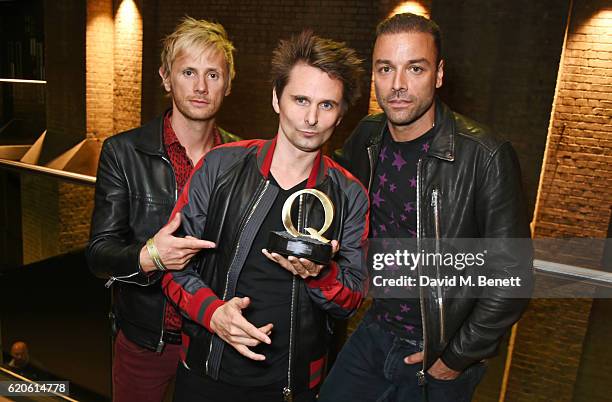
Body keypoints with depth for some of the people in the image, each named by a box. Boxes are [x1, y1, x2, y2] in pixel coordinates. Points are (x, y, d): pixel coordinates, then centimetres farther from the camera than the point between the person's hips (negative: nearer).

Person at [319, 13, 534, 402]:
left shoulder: (486, 157, -22)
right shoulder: (367, 138, -6)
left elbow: (511, 276, -18)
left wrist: (458, 359, -11)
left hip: (440, 357, -4)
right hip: (375, 333, 5)